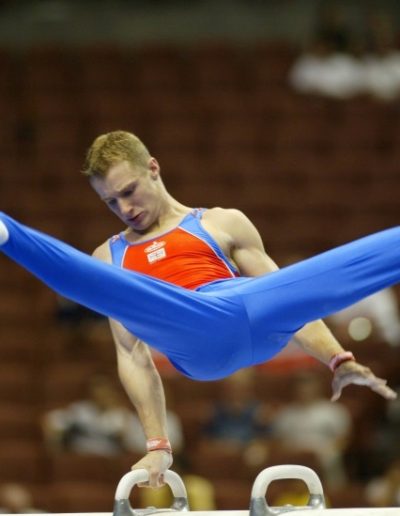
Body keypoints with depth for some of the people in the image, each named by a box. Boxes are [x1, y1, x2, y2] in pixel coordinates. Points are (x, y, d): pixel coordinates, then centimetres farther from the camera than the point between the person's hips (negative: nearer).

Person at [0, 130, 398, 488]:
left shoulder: (223, 224, 30)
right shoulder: (111, 257, 31)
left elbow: (290, 300, 26)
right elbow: (131, 356, 20)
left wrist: (338, 360, 10)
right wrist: (157, 444, 8)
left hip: (254, 318, -1)